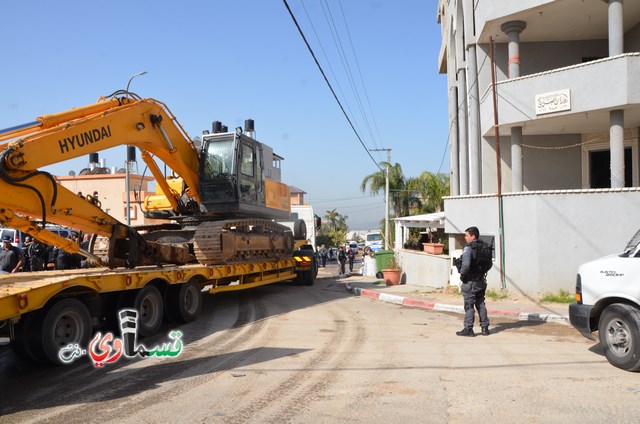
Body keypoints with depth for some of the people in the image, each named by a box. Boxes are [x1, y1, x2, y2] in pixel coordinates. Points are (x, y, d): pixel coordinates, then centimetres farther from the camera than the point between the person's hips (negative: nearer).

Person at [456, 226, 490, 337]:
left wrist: (462, 274, -12)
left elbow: (466, 264, -28)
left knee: (469, 305, 0)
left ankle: (468, 329, 4)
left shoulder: (468, 248, -17)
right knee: (481, 304, 15)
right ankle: (485, 327, 19)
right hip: (481, 280, 7)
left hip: (470, 281, -7)